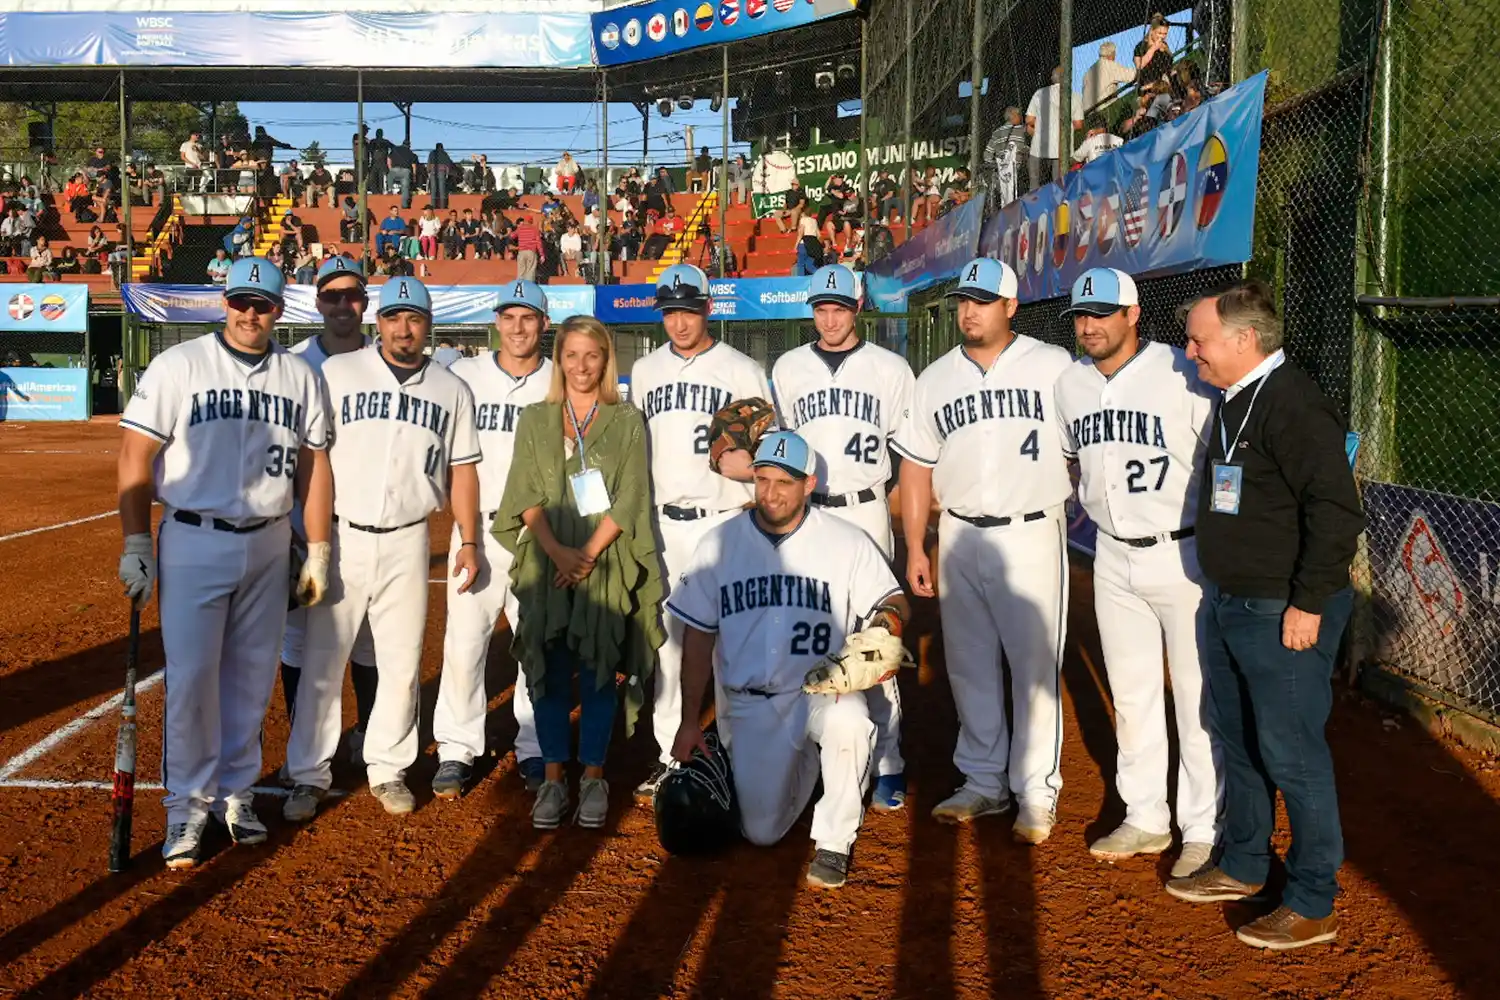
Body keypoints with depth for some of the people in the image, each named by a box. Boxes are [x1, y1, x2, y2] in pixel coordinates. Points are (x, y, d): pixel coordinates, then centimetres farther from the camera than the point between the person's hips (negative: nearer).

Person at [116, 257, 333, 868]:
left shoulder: (300, 376, 6)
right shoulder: (178, 365, -3)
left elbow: (313, 466, 10)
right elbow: (135, 458, -4)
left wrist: (317, 551, 7)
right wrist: (136, 546, -9)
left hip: (269, 545, 3)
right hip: (194, 543, -3)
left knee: (252, 677, 11)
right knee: (191, 677, -2)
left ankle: (235, 793, 25)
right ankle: (188, 806, 11)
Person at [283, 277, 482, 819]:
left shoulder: (451, 389, 8)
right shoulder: (337, 372, 1)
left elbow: (462, 469, 11)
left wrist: (469, 541, 5)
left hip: (407, 542, 2)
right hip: (340, 536, -2)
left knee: (401, 663, 7)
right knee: (321, 661, 2)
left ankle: (388, 770, 22)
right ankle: (309, 775, 14)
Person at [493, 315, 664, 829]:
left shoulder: (627, 421, 6)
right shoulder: (534, 420, 11)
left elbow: (629, 499, -1)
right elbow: (527, 497, 3)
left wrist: (588, 553, -11)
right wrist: (558, 552, -11)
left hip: (607, 564, -1)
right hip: (546, 564, 1)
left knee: (597, 671, 1)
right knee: (550, 672, 2)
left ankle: (593, 778, 11)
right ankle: (553, 778, 10)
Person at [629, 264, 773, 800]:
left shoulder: (743, 370, 0)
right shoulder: (644, 370, 11)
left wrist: (747, 463, -22)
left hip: (725, 522, -4)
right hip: (663, 523, 4)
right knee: (667, 639, 8)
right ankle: (670, 754, 18)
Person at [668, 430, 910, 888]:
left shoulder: (846, 541, -3)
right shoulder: (719, 544, 2)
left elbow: (893, 600, 0)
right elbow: (699, 635, 6)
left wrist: (890, 615, -27)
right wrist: (689, 721, 4)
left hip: (823, 690, -2)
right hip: (748, 704, 2)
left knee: (849, 722, -37)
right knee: (762, 831, -4)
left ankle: (834, 842, -12)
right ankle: (800, 766, 31)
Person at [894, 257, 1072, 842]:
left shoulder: (1054, 366, 1)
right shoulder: (935, 378, 11)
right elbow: (917, 466, 12)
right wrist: (915, 547, 7)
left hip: (1031, 536, -4)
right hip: (958, 538, 4)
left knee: (1035, 667, -1)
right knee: (969, 666, 11)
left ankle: (1036, 793, 11)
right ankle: (983, 782, 24)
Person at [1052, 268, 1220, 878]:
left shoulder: (1182, 376, -14)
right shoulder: (1069, 385, 6)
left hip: (1184, 555, -6)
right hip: (1113, 558, 6)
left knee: (1199, 697, 0)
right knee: (1131, 694, 14)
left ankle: (1206, 833, 12)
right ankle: (1146, 820, 27)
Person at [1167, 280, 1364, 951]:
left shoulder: (1293, 404, -20)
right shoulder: (1235, 401, 12)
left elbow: (1336, 512, -24)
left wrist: (1308, 604, -22)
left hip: (1284, 615, -10)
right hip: (1229, 605, 10)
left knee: (1292, 755, -1)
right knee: (1236, 741, 20)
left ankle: (1313, 905, 13)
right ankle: (1243, 867, 36)